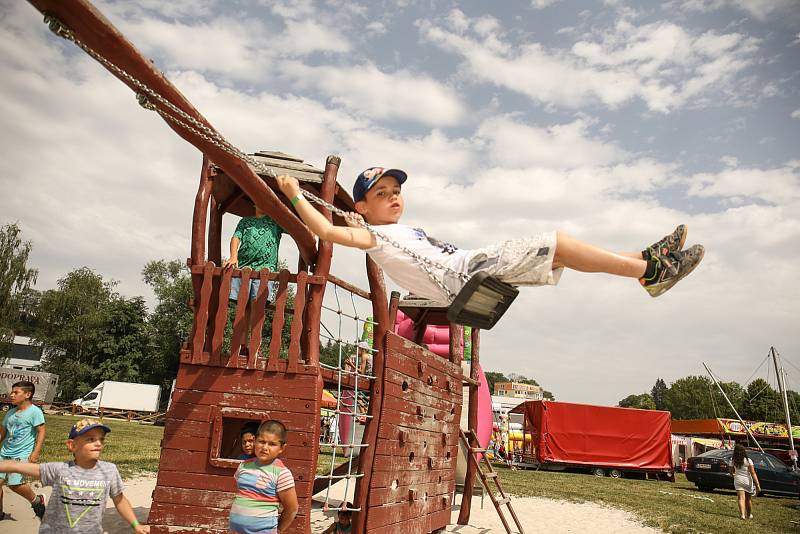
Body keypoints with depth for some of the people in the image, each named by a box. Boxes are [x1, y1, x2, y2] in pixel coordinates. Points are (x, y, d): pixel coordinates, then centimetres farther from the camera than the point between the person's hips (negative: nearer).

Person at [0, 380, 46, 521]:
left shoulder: (35, 411, -9)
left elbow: (41, 432, -12)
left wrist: (36, 453, -17)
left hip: (22, 455, -7)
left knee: (14, 484, -13)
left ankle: (37, 501, 12)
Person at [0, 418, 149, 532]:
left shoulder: (109, 470, -7)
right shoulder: (59, 470, -10)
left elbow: (119, 500, 4)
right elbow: (18, 466, -9)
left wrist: (135, 525, 3)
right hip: (53, 530, 0)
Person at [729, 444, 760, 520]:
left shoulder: (733, 461, 0)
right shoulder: (748, 461, -10)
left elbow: (731, 472, 11)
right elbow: (753, 473, -13)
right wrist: (757, 484, -11)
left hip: (738, 481, 1)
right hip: (747, 481, -1)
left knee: (741, 498, -5)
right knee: (748, 499, 17)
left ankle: (742, 514, -23)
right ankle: (749, 515, 33)